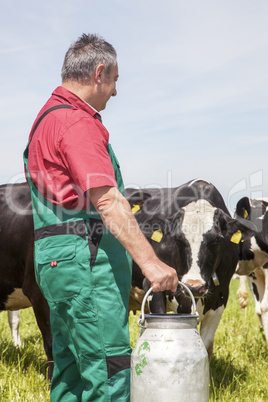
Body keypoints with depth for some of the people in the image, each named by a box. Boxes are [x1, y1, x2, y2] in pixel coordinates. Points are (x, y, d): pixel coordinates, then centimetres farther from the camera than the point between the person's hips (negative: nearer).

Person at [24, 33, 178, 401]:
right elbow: (107, 200, -22)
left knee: (72, 366, 15)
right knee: (110, 370, -9)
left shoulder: (48, 118, 20)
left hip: (57, 259, 11)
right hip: (86, 257, -11)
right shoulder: (77, 122, -13)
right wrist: (150, 262, -25)